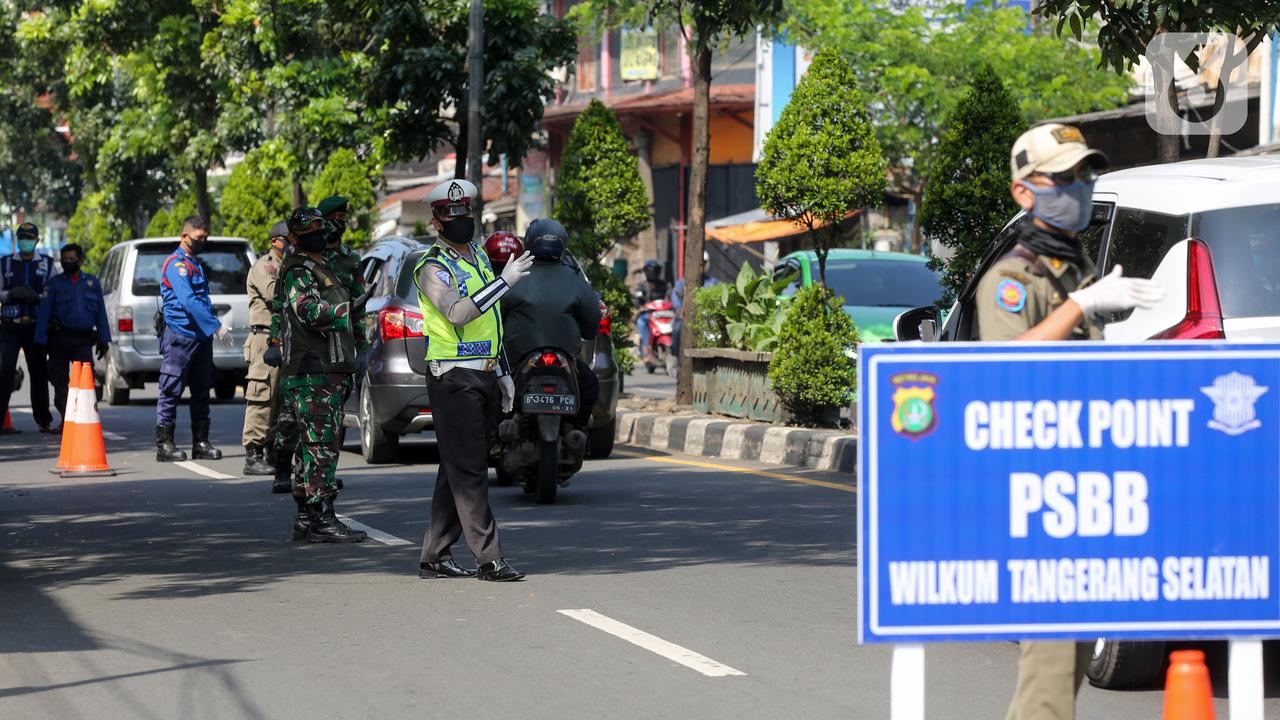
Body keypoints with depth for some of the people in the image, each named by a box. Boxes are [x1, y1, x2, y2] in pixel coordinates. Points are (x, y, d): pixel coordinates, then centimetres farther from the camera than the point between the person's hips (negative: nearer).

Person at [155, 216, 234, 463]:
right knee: (171, 392, -4)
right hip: (181, 336, -9)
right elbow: (189, 301, -22)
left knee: (201, 393, 10)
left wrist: (213, 326, 13)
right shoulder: (177, 264, -11)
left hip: (201, 337, 9)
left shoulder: (196, 264, 18)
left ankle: (201, 443, 14)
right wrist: (216, 326, -24)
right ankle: (164, 445, -3)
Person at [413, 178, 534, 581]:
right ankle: (488, 559, -12)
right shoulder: (433, 269, -9)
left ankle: (435, 556, 14)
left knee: (457, 468, 10)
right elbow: (458, 312, -26)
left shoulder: (479, 257, 17)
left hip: (485, 376, 9)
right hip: (453, 378, -9)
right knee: (468, 469, -9)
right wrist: (504, 281, -26)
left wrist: (503, 371, 24)